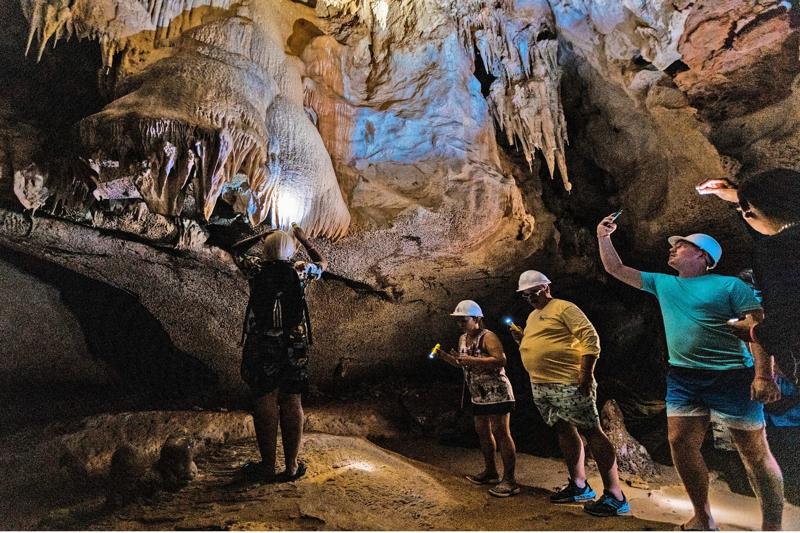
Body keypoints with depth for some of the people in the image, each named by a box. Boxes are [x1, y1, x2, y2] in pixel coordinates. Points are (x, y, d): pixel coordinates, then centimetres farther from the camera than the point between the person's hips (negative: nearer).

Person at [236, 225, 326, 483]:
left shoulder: (256, 269, -1)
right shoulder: (300, 271, 0)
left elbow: (244, 258, 24)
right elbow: (323, 263, 21)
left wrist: (267, 241, 37)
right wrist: (303, 238, 30)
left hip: (261, 348, -1)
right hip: (294, 350, 1)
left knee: (265, 404, 7)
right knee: (292, 404, 9)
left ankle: (268, 467, 14)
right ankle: (292, 466, 17)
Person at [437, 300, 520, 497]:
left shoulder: (487, 337, -16)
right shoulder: (463, 339, 11)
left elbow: (501, 360, -27)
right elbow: (462, 364, 23)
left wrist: (472, 360, -30)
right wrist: (444, 356, 5)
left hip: (496, 392, -9)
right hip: (478, 394, 9)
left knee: (501, 433, -8)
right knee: (482, 431, 16)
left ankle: (510, 480, -2)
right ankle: (490, 472, 31)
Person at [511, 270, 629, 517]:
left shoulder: (563, 308, -7)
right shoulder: (532, 316, 19)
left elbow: (591, 338, -14)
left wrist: (586, 374, -19)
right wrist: (519, 338, 7)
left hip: (568, 383, -9)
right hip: (540, 386, 9)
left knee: (591, 431, -6)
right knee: (564, 430, 14)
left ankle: (615, 496, -3)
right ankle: (579, 486, 25)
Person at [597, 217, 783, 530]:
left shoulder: (730, 285, -4)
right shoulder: (662, 284, 11)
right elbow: (615, 269, 16)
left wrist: (763, 375, -17)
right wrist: (604, 236, 11)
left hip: (732, 377, -5)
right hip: (683, 378, 5)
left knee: (754, 451, 4)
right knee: (681, 443, 2)